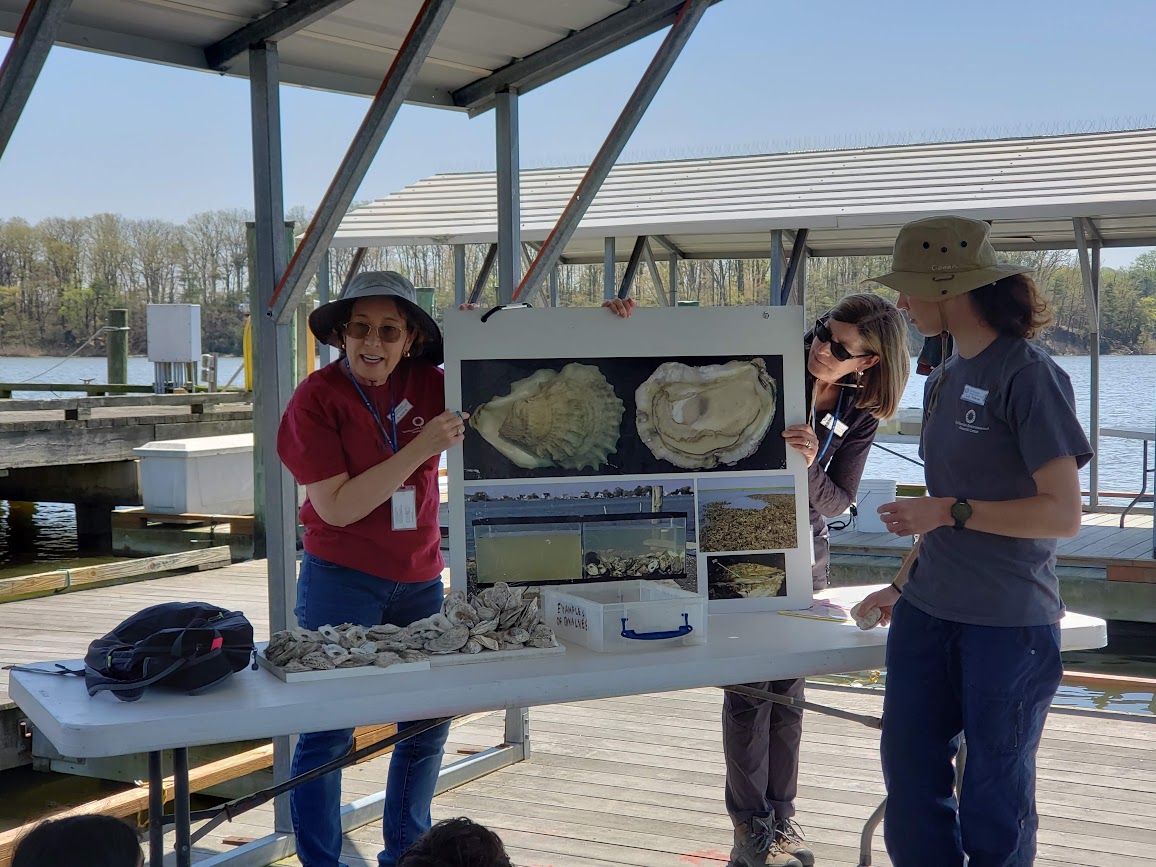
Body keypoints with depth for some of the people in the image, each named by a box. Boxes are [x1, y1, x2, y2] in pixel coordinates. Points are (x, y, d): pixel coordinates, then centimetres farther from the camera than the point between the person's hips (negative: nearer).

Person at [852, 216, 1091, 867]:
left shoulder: (1030, 375, -12)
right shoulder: (947, 378, 12)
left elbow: (1063, 513, -16)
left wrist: (949, 512, -18)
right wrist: (905, 584, 18)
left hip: (1009, 624, -7)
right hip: (929, 615, 7)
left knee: (994, 801, 5)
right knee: (911, 780, 9)